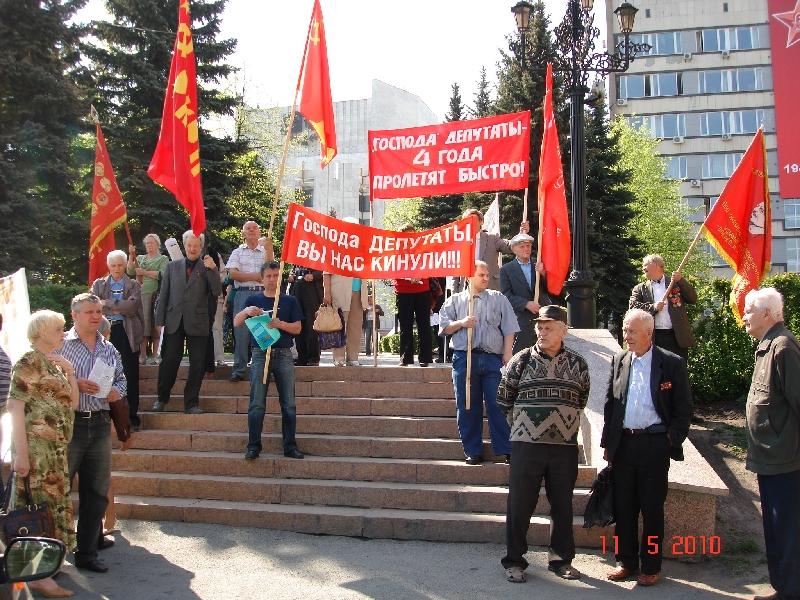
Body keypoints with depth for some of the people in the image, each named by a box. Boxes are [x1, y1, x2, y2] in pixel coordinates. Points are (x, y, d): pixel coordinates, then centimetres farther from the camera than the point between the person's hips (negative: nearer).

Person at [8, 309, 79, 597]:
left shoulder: (54, 363, 17)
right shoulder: (29, 362, -8)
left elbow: (72, 403, 16)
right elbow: (15, 406, -15)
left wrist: (69, 372, 3)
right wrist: (21, 452, -20)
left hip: (56, 448, 9)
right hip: (37, 446, -9)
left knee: (53, 503, 13)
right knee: (40, 505, -6)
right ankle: (38, 575, -2)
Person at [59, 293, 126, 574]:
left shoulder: (109, 349, 13)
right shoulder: (61, 344, -2)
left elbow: (121, 379, 20)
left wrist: (117, 391, 0)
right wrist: (75, 384, -18)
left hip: (100, 424, 5)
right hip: (68, 423, -5)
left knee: (97, 490, 8)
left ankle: (87, 552, 19)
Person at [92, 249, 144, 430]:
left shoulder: (134, 285, 8)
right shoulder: (98, 284, 14)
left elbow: (132, 305, -9)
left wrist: (107, 303, -9)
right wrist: (120, 308, -11)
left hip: (127, 333, -2)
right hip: (106, 332, 2)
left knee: (131, 375, -1)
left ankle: (132, 414, 6)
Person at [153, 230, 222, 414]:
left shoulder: (207, 268, 5)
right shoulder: (172, 266, 12)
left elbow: (217, 292, -6)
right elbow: (164, 294, 11)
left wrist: (212, 269, -17)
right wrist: (160, 321, 4)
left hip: (197, 323, -1)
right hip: (174, 322, 1)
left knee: (197, 364, 1)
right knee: (169, 361, 4)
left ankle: (191, 402, 12)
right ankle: (162, 398, 22)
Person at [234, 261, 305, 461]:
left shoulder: (289, 301, 10)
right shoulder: (254, 300, 10)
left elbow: (297, 328, 4)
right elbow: (236, 323, 1)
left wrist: (279, 324, -14)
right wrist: (246, 311, -19)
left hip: (284, 354, 0)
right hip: (260, 354, 0)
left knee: (289, 404, 0)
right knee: (257, 404, -3)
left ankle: (290, 446, 6)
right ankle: (253, 446, 3)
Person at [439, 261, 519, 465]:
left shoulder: (499, 299, 15)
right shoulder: (455, 300, 15)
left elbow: (509, 329, 10)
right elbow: (444, 327, 10)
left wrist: (507, 354, 0)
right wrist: (461, 323, -7)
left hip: (493, 358, 0)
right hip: (464, 358, 1)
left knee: (498, 405, -5)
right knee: (467, 407, 3)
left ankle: (506, 450, 1)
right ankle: (473, 451, 12)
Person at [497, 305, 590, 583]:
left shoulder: (577, 363, 4)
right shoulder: (522, 360, -1)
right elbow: (504, 399, 8)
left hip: (565, 446, 2)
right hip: (526, 445, -1)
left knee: (563, 505, 11)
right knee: (519, 505, 4)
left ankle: (562, 559, 26)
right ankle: (514, 560, 17)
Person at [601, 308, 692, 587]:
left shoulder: (672, 363, -4)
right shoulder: (619, 361, 8)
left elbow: (683, 408, -1)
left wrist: (672, 440, -7)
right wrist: (607, 443, 9)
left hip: (654, 444, -3)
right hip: (623, 444, 4)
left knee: (652, 508, 6)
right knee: (623, 506, 9)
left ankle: (651, 566, 18)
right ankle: (626, 561, 23)